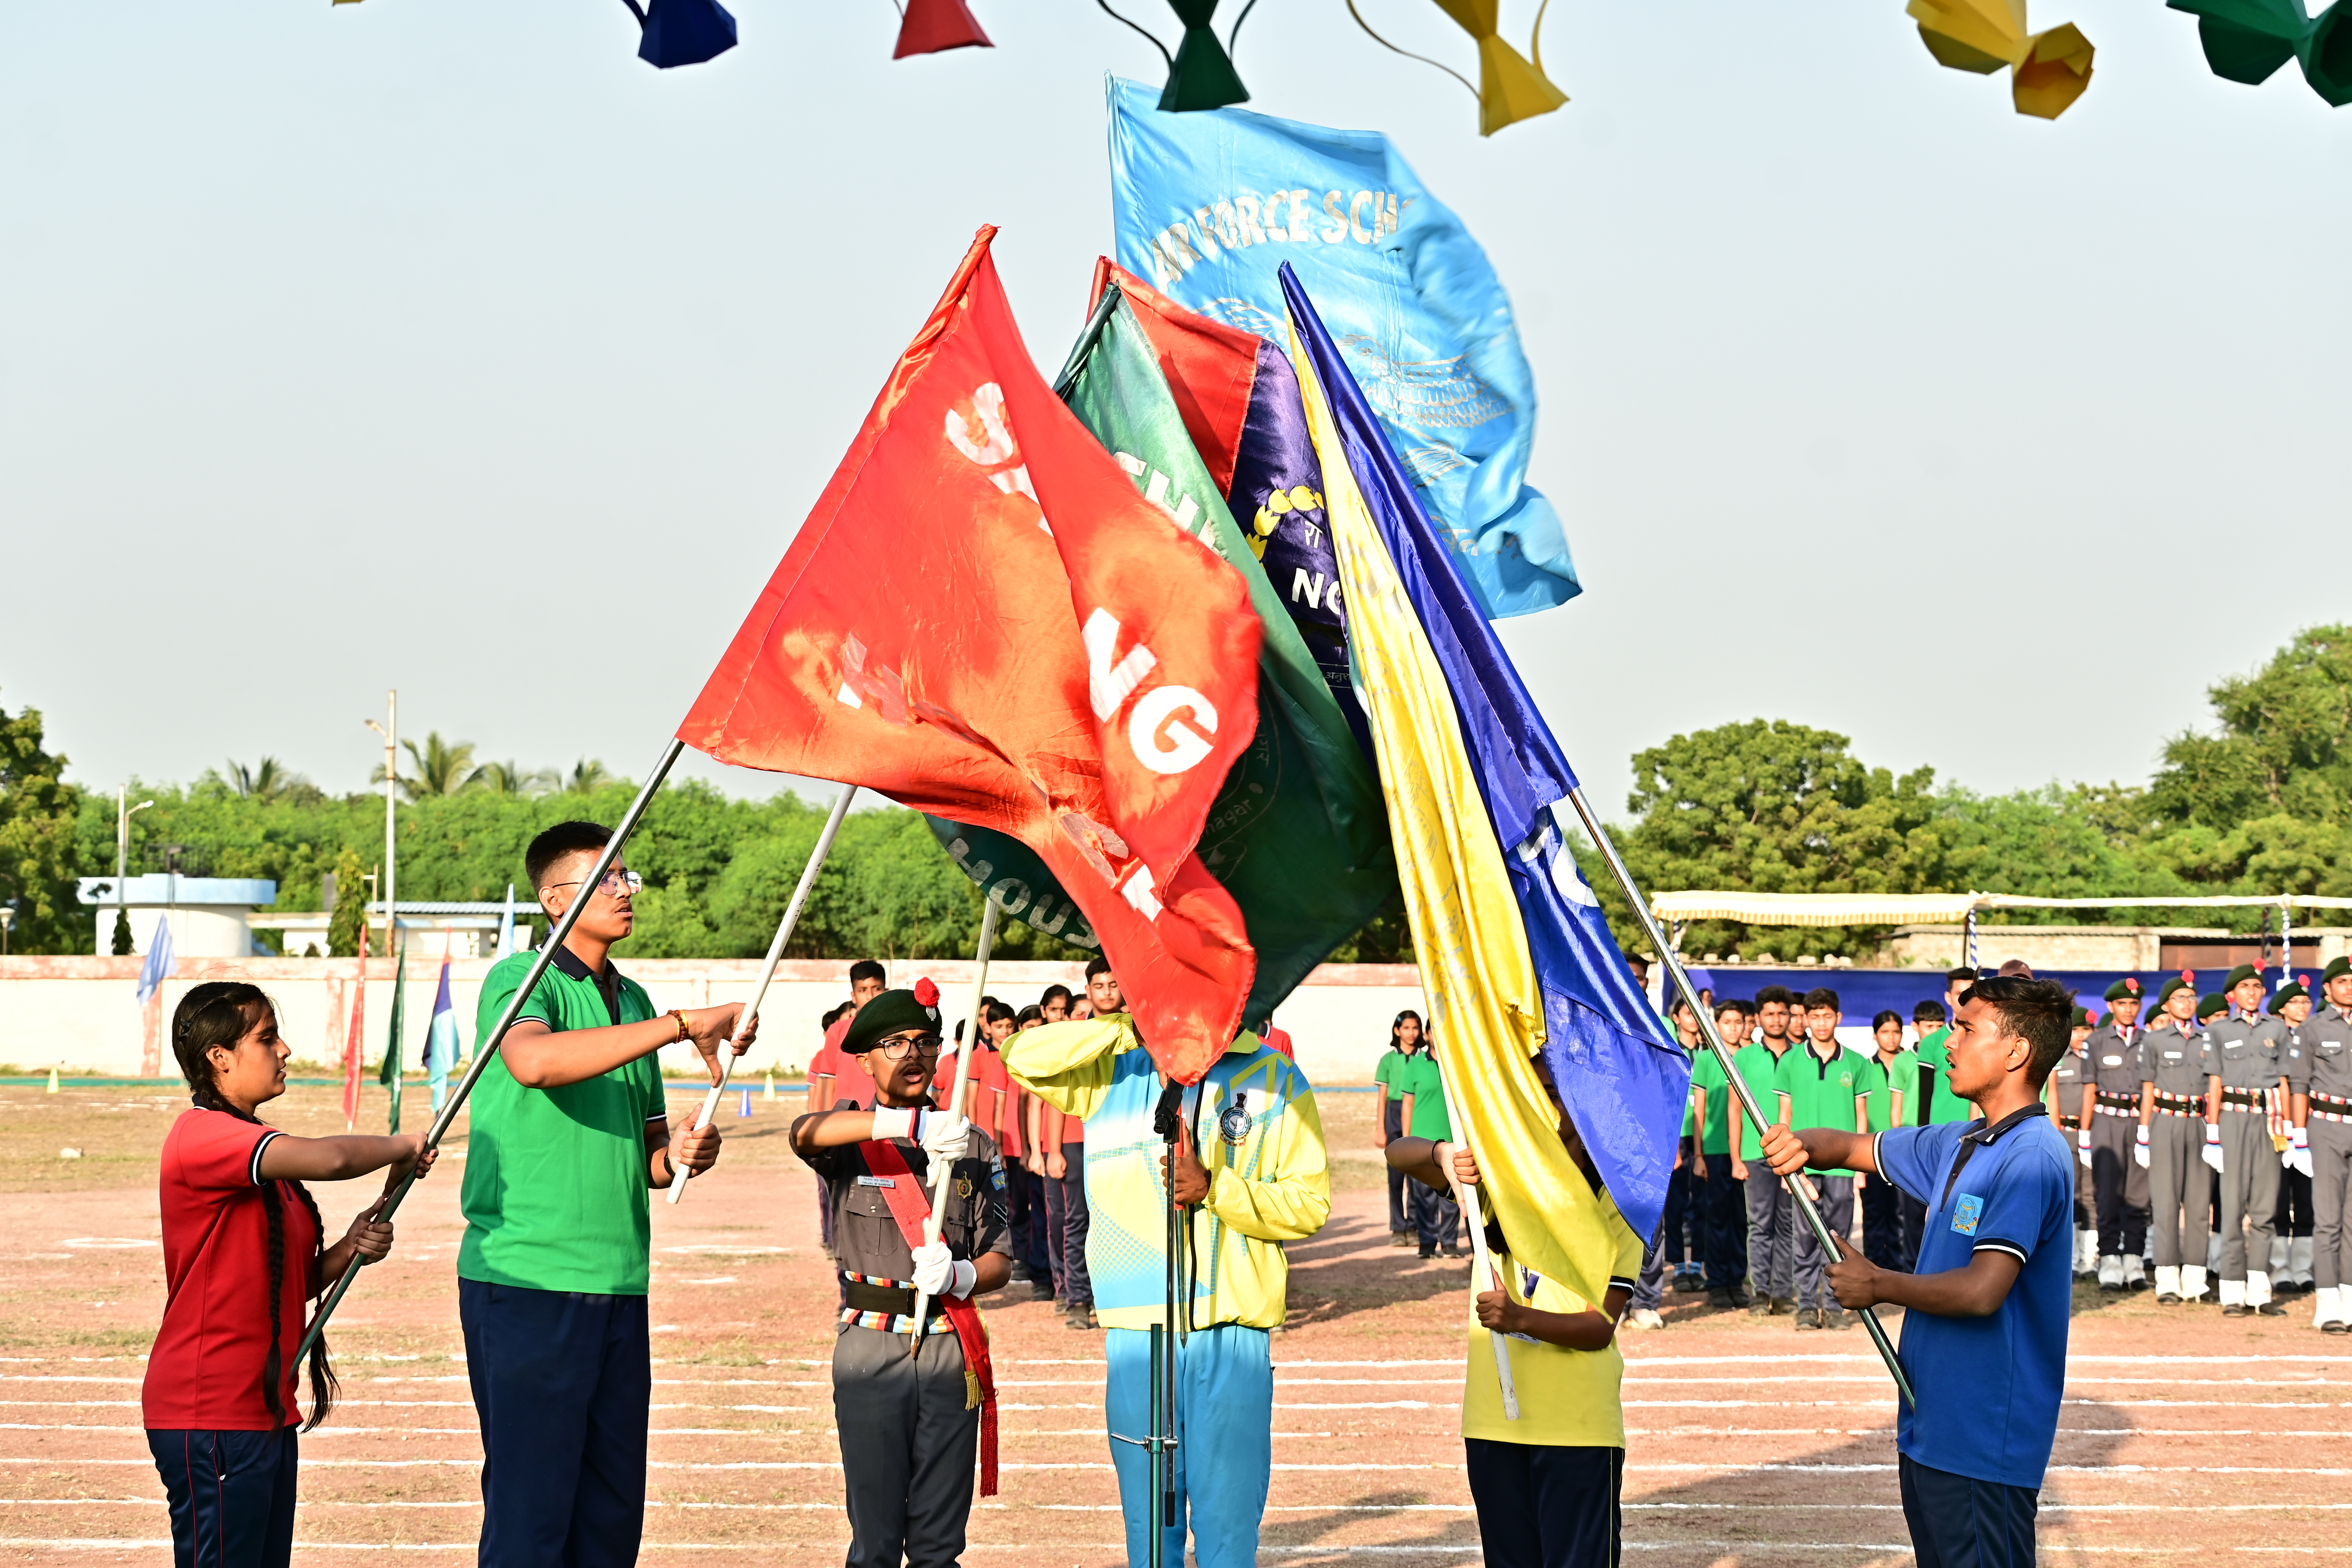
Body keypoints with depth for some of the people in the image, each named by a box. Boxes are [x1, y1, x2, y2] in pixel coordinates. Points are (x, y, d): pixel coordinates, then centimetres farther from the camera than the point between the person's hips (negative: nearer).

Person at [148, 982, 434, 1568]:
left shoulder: (255, 1150, 18)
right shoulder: (201, 1135, -14)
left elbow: (293, 1283, 20)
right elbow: (329, 1159, -29)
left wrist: (350, 1250, 0)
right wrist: (403, 1148, -10)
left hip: (265, 1411, 10)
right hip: (210, 1419, -10)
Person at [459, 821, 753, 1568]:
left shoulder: (632, 1001, 19)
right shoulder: (520, 981, -4)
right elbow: (533, 1061, -28)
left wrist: (675, 1155, 2)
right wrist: (682, 1024, -27)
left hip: (618, 1286, 7)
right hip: (525, 1280, -7)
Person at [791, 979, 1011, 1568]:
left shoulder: (972, 1145, 11)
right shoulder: (851, 1137, 3)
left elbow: (999, 1259, 9)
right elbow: (806, 1134, -22)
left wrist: (958, 1276, -15)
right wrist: (915, 1125, -33)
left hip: (952, 1346, 2)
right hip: (871, 1348, -2)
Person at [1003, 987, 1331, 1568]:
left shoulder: (1273, 1079, 4)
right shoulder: (1115, 1073, 10)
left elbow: (1310, 1203, 0)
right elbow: (1024, 1057, -4)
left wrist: (1215, 1188, -13)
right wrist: (1125, 1026, -8)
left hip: (1231, 1331, -2)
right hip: (1136, 1331, 2)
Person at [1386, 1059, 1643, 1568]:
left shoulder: (1614, 1199, -5)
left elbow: (1600, 1329, -10)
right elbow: (1398, 1153, 0)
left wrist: (1521, 1319, -28)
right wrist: (1443, 1154, -23)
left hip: (1578, 1426, -4)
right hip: (1493, 1417, 4)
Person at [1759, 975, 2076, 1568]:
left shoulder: (2032, 1158, -18)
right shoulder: (1960, 1144, 12)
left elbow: (1981, 1291, -27)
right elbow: (1855, 1148, 24)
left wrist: (1877, 1285, -11)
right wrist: (1802, 1145, 0)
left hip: (1984, 1446, -10)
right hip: (1929, 1428, 10)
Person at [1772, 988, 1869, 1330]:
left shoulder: (1855, 1064, 7)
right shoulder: (1791, 1062, 6)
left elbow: (1861, 1117, 11)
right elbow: (1785, 1116, 9)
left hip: (1842, 1164, 0)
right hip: (1804, 1163, 0)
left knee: (1837, 1239, 2)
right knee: (1806, 1238, 0)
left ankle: (1834, 1305, 7)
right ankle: (1807, 1305, 5)